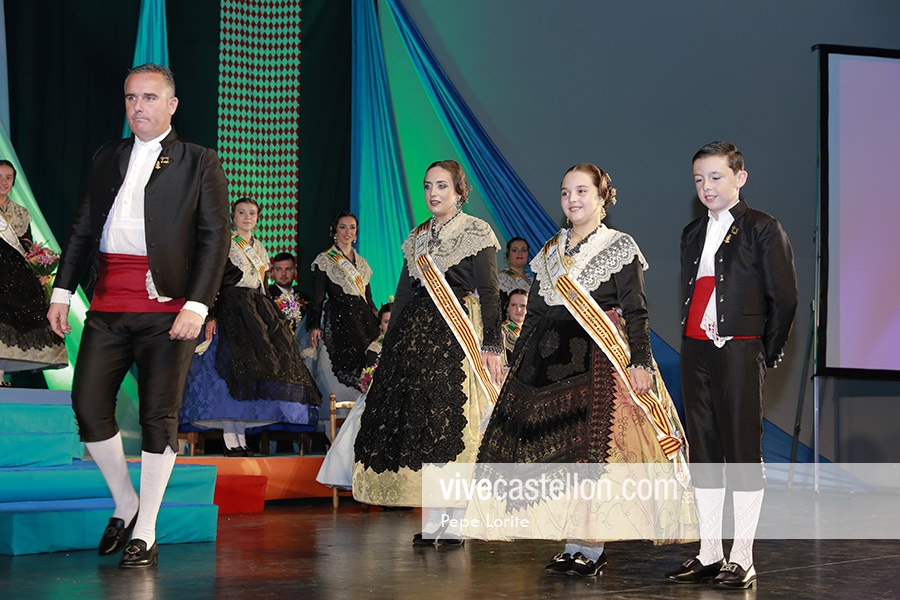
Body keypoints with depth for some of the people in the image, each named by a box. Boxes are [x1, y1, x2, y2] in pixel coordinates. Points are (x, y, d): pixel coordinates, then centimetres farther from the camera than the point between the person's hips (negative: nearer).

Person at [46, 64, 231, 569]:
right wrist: (63, 290, 9)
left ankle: (146, 533, 6)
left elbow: (216, 237, -2)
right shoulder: (107, 159, 17)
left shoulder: (200, 163, 5)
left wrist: (197, 305, -12)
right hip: (108, 305, 4)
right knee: (89, 405, -2)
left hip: (168, 305, -4)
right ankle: (125, 503, 19)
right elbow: (83, 229, 18)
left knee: (159, 416, -3)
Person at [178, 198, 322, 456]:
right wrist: (211, 316, -16)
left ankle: (240, 439, 1)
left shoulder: (260, 249, 21)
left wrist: (273, 317, 18)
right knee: (233, 368, -16)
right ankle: (231, 442, -18)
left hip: (259, 311, 7)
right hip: (231, 311, -7)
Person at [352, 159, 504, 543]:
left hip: (456, 335, -5)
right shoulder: (417, 237, 18)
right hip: (415, 335, 5)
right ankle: (434, 520, 4)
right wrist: (390, 347, 15)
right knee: (420, 421, -1)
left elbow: (489, 293, -5)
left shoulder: (476, 232, 1)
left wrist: (491, 345, -14)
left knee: (450, 420, -11)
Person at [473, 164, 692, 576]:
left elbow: (636, 312, -3)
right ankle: (574, 542, 7)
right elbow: (534, 314, 19)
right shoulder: (550, 252, 17)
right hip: (550, 357, 6)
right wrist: (516, 365, 15)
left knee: (594, 445, -11)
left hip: (598, 358, -5)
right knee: (549, 445, 0)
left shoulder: (620, 247, 2)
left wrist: (640, 362, -14)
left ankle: (591, 548, -6)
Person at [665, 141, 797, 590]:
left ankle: (742, 558, 3)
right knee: (703, 453, 8)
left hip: (739, 351, -6)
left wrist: (767, 353, -2)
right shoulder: (693, 233, 16)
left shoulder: (762, 229, -3)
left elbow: (784, 296, -4)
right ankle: (709, 553, 16)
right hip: (695, 351, 6)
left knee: (743, 453, -2)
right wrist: (692, 343, 10)